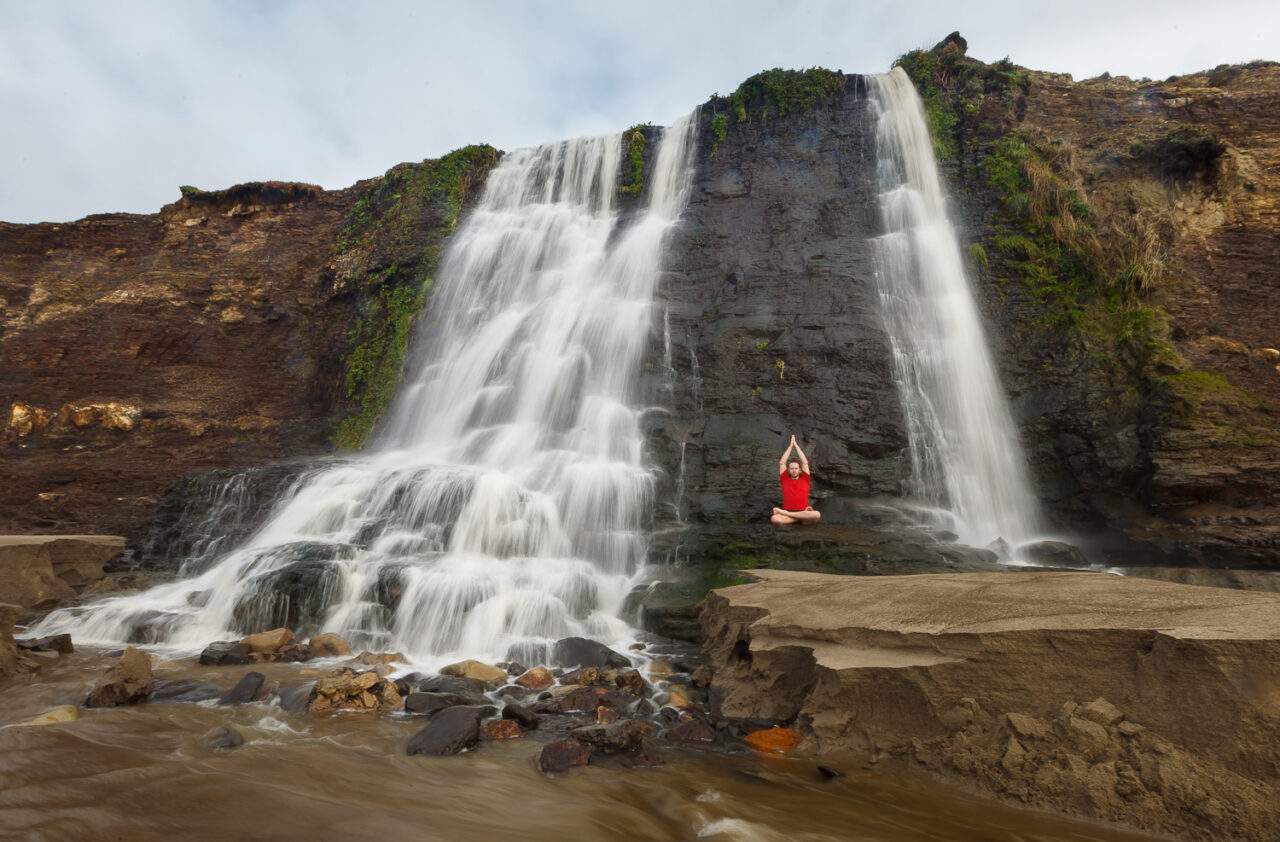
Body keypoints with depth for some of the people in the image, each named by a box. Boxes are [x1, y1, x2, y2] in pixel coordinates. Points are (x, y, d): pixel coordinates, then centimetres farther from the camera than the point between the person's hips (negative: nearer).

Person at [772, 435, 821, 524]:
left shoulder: (804, 479, 15)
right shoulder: (785, 479, 14)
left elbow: (805, 462, 9)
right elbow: (781, 463, 9)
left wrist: (796, 445, 14)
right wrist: (790, 446, 13)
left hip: (803, 511, 1)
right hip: (787, 511, -1)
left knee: (817, 514, -34)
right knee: (774, 518, -36)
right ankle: (803, 517, -26)